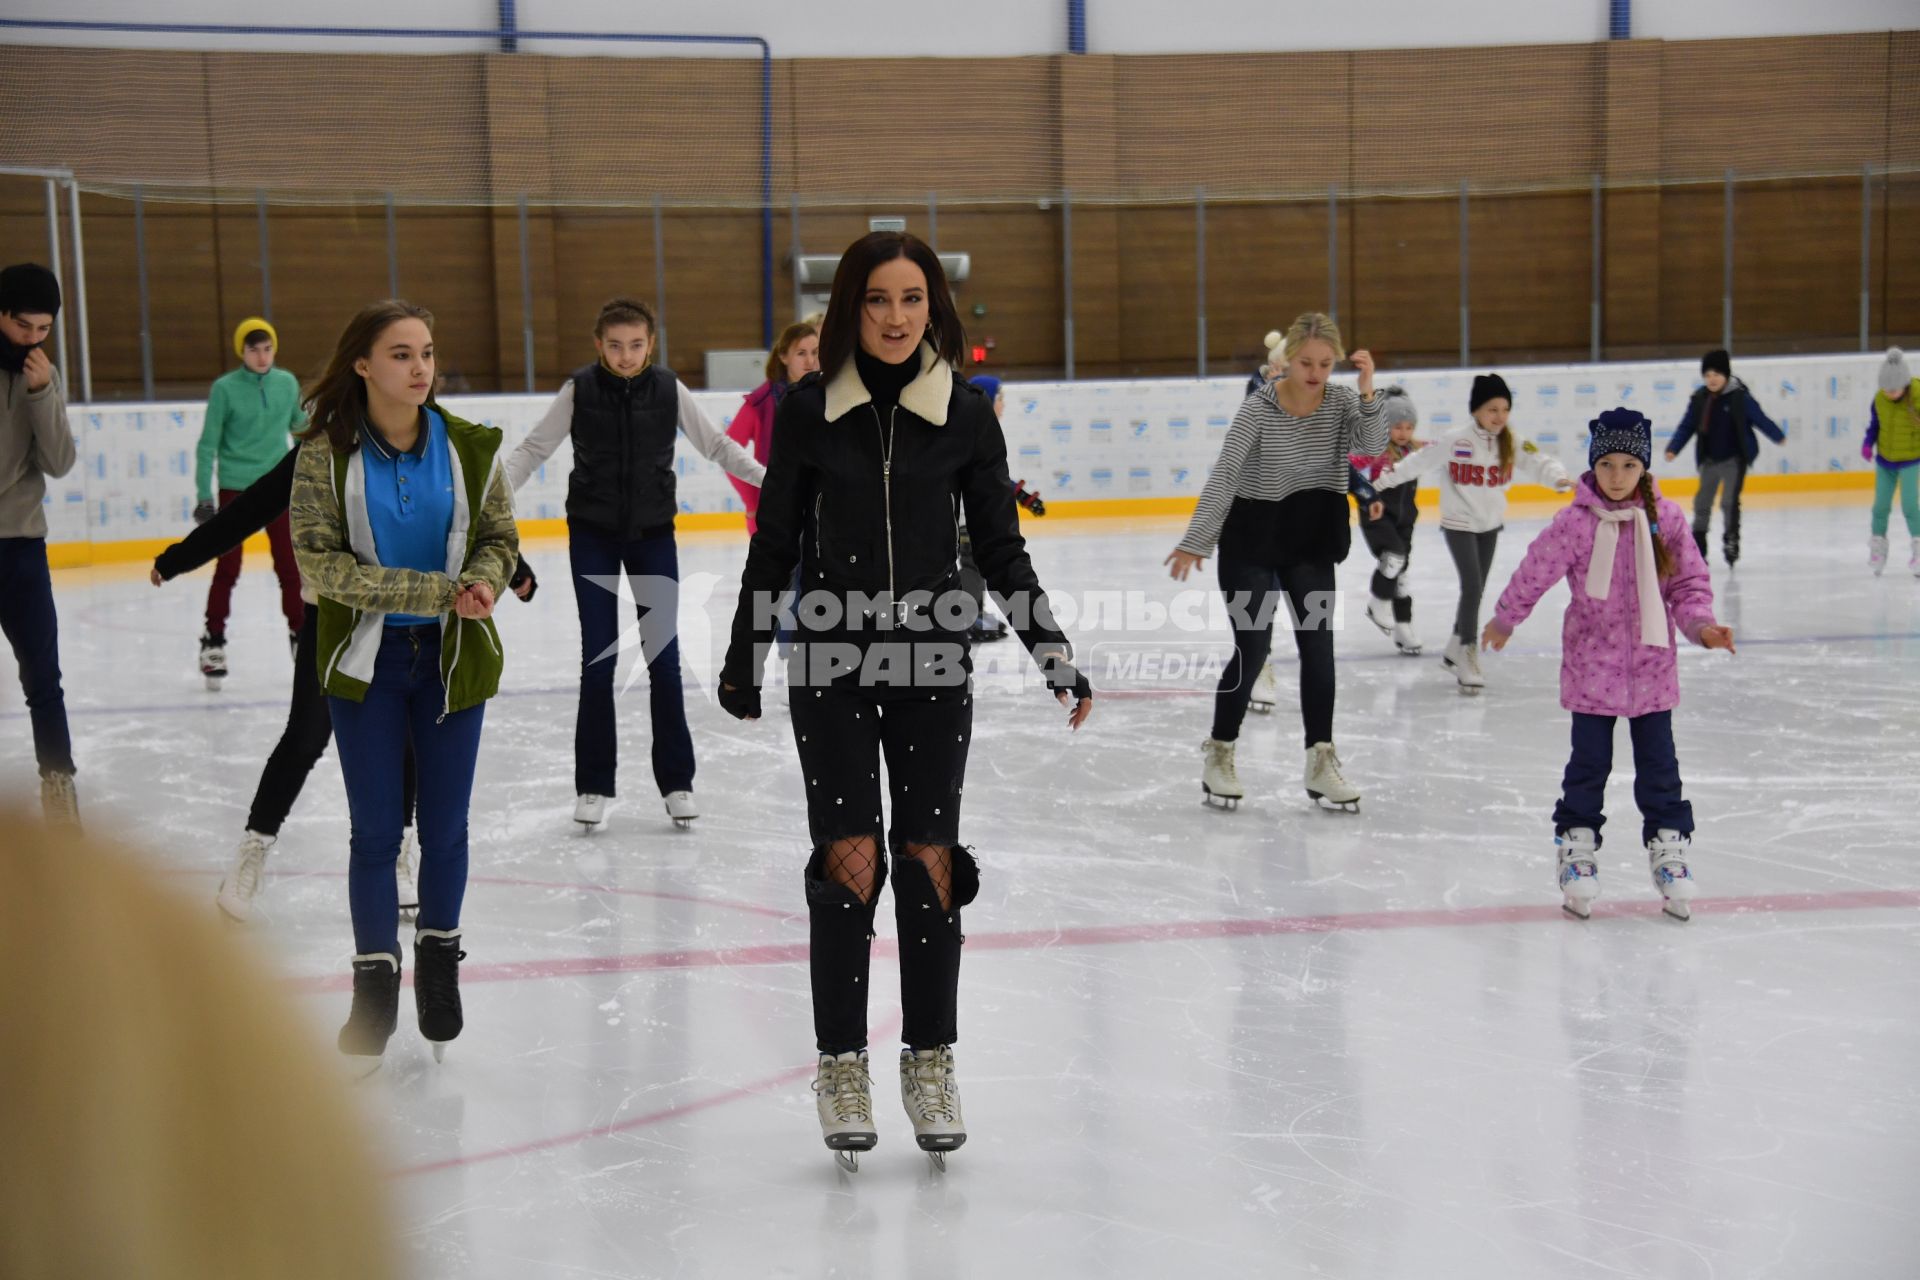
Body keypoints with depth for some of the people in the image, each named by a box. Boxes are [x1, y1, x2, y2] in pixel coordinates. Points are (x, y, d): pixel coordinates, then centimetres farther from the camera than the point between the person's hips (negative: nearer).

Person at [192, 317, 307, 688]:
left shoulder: (287, 383, 1)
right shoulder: (224, 388, -8)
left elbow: (301, 428, 15)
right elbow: (208, 444, -5)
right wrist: (204, 496, -9)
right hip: (234, 488, -3)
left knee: (289, 566, 6)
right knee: (228, 568, 2)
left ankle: (300, 636, 18)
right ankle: (213, 642, 12)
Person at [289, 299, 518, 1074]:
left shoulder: (468, 448, -3)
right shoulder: (326, 453, -10)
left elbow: (500, 538, 5)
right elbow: (319, 561, -15)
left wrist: (484, 580, -19)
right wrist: (434, 589, -22)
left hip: (453, 659, 2)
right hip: (364, 662, -2)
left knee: (445, 828, 11)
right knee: (376, 832, 3)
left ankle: (439, 967, 32)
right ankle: (375, 987, 18)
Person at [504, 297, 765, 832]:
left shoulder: (668, 389, -6)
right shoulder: (579, 390, -9)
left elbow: (715, 444, 3)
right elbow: (534, 448, -4)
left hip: (653, 533, 1)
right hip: (593, 533, -1)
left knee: (664, 655, 1)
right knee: (598, 657, 0)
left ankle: (676, 781, 11)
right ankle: (593, 784, 10)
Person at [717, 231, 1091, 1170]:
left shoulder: (965, 414, 0)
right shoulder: (809, 411, -1)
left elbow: (1000, 550, 5)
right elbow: (775, 546, 5)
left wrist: (1055, 656, 0)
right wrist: (742, 662, 5)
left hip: (933, 662, 1)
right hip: (829, 659, -1)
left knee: (930, 861, 2)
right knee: (849, 859, -3)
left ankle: (930, 1064, 15)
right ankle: (842, 1066, 10)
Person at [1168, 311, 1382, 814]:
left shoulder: (1341, 401, -6)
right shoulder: (1259, 408, -18)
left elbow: (1372, 445, -20)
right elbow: (1223, 476, -20)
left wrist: (1367, 391, -30)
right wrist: (1195, 542, -24)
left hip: (1311, 540, 4)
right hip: (1252, 537, -4)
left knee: (1318, 646, 1)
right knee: (1252, 649, -4)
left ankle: (1321, 762, 8)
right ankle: (1219, 754, 12)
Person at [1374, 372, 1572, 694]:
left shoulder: (1511, 444, -6)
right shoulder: (1456, 441, -17)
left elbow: (1538, 463, -16)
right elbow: (1418, 462, -14)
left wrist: (1559, 478, -36)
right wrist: (1382, 482, -17)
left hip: (1490, 525, 5)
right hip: (1459, 524, -5)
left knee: (1476, 589, 13)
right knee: (1472, 586, -14)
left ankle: (1454, 651, 30)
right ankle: (1468, 658, -8)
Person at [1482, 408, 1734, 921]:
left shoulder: (1666, 518, -3)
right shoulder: (1576, 523, -11)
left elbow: (1690, 580, 4)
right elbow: (1535, 573, 0)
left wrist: (1700, 624, -11)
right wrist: (1505, 620, 10)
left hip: (1652, 667, 2)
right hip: (1591, 665, -2)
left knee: (1659, 766, 9)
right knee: (1589, 763, 6)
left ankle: (1669, 847, 23)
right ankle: (1577, 847, 21)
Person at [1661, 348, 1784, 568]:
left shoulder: (1740, 396, -14)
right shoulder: (1699, 398, -3)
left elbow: (1759, 418, -3)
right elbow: (1687, 426, 2)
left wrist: (1778, 436, 7)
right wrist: (1673, 448, -8)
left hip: (1735, 458, -5)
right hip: (1709, 459, 5)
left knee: (1729, 500, -12)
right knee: (1702, 501, 11)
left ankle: (1731, 540, 1)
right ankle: (1697, 546, 23)